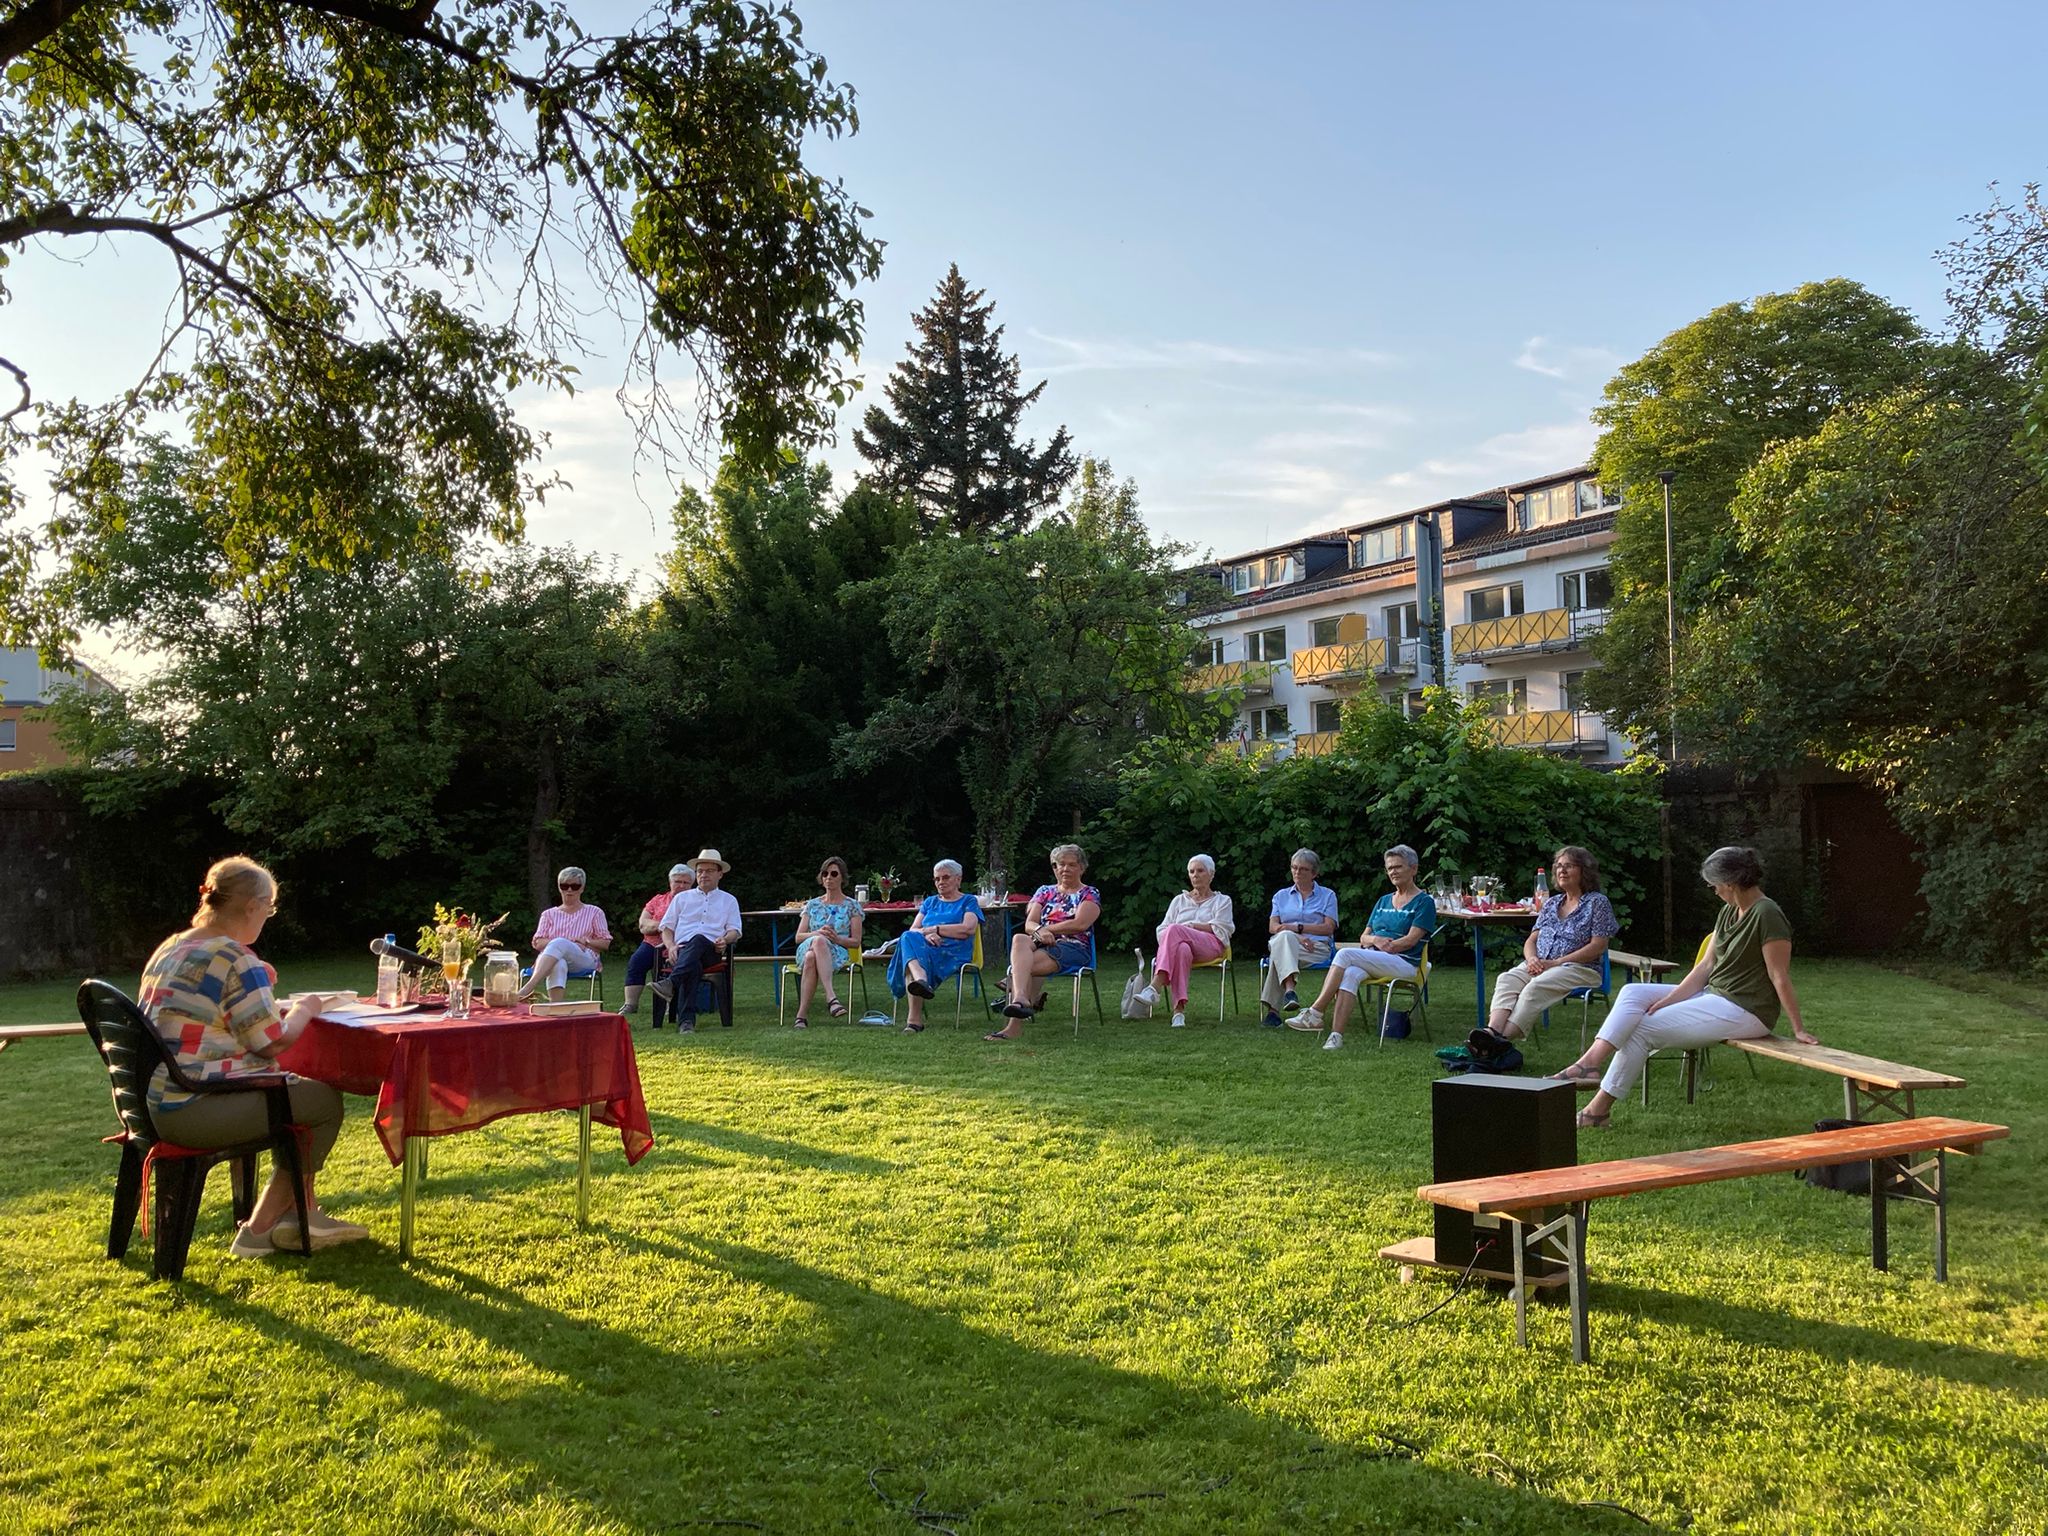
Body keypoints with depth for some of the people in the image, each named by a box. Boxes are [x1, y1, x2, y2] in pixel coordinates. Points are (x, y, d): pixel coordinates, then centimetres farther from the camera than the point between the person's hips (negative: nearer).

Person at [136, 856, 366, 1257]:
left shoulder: (170, 948, 14)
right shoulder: (236, 960, -16)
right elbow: (272, 1042, -15)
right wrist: (305, 1008, 4)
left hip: (156, 1101, 10)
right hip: (195, 1112, -10)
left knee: (298, 1093, 21)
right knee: (325, 1101, 1)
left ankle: (302, 1214, 22)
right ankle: (259, 1231, 13)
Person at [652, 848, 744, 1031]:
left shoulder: (729, 900, 26)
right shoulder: (682, 898, 28)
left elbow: (734, 930, 14)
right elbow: (666, 927, 20)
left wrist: (725, 939, -11)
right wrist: (671, 946, -3)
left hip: (711, 952, -1)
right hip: (682, 950, 1)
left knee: (698, 940, -41)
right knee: (694, 966, -40)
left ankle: (670, 983, -59)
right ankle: (686, 1020, -52)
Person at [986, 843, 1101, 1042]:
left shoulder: (1090, 894, 13)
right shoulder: (1045, 891, 25)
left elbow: (1081, 923, -5)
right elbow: (1029, 924, 11)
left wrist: (1046, 929, -5)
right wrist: (1039, 931, -14)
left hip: (1073, 947, -4)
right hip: (1040, 944, 4)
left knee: (1019, 965, -32)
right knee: (1019, 940, -37)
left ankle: (1015, 1025, -38)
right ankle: (1021, 998, -56)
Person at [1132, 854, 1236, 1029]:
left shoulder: (1222, 901, 23)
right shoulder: (1179, 900, 30)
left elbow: (1221, 929, 6)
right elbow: (1162, 929, 18)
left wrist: (1192, 926, -3)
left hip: (1211, 947, -2)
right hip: (1180, 943, 2)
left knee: (1174, 930, -35)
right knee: (1181, 950, -41)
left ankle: (1156, 987, -51)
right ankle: (1179, 1010, -54)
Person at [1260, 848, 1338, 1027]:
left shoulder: (1327, 895, 17)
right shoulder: (1281, 895, 23)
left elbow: (1328, 928, 3)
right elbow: (1272, 927, 9)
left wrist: (1298, 928, -9)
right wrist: (1295, 936, -12)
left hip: (1316, 947, -2)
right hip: (1283, 942, 2)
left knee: (1279, 954, -37)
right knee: (1285, 937, -40)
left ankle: (1273, 1009, -46)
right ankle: (1289, 990, -58)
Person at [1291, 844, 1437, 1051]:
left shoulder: (1424, 902, 4)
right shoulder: (1383, 901, 24)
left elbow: (1411, 939, -7)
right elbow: (1364, 937, 18)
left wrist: (1387, 946, -11)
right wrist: (1375, 940, -4)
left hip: (1404, 963, -5)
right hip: (1373, 961, 5)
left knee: (1345, 954, -28)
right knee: (1350, 974, -32)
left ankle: (1315, 1013, -29)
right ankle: (1336, 1036, -42)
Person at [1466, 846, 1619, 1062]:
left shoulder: (1597, 902, 5)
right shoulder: (1552, 903, 24)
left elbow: (1598, 947, -6)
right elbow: (1531, 940, 20)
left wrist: (1555, 963, -12)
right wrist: (1532, 959, -6)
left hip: (1579, 969, -5)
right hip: (1539, 966, 6)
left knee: (1536, 987, -34)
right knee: (1506, 980, -26)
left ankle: (1503, 1040, -47)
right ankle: (1493, 1031, -48)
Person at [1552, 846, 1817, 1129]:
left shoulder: (1767, 915, -19)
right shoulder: (1729, 911, 9)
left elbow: (1781, 978, -18)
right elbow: (1706, 965, 7)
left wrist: (1799, 1030, -15)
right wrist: (1668, 1001, -3)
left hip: (1744, 1012, -9)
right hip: (1714, 995, 9)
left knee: (1641, 1028, -12)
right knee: (1633, 993, -3)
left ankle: (1600, 1107, -5)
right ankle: (1592, 1061, -20)